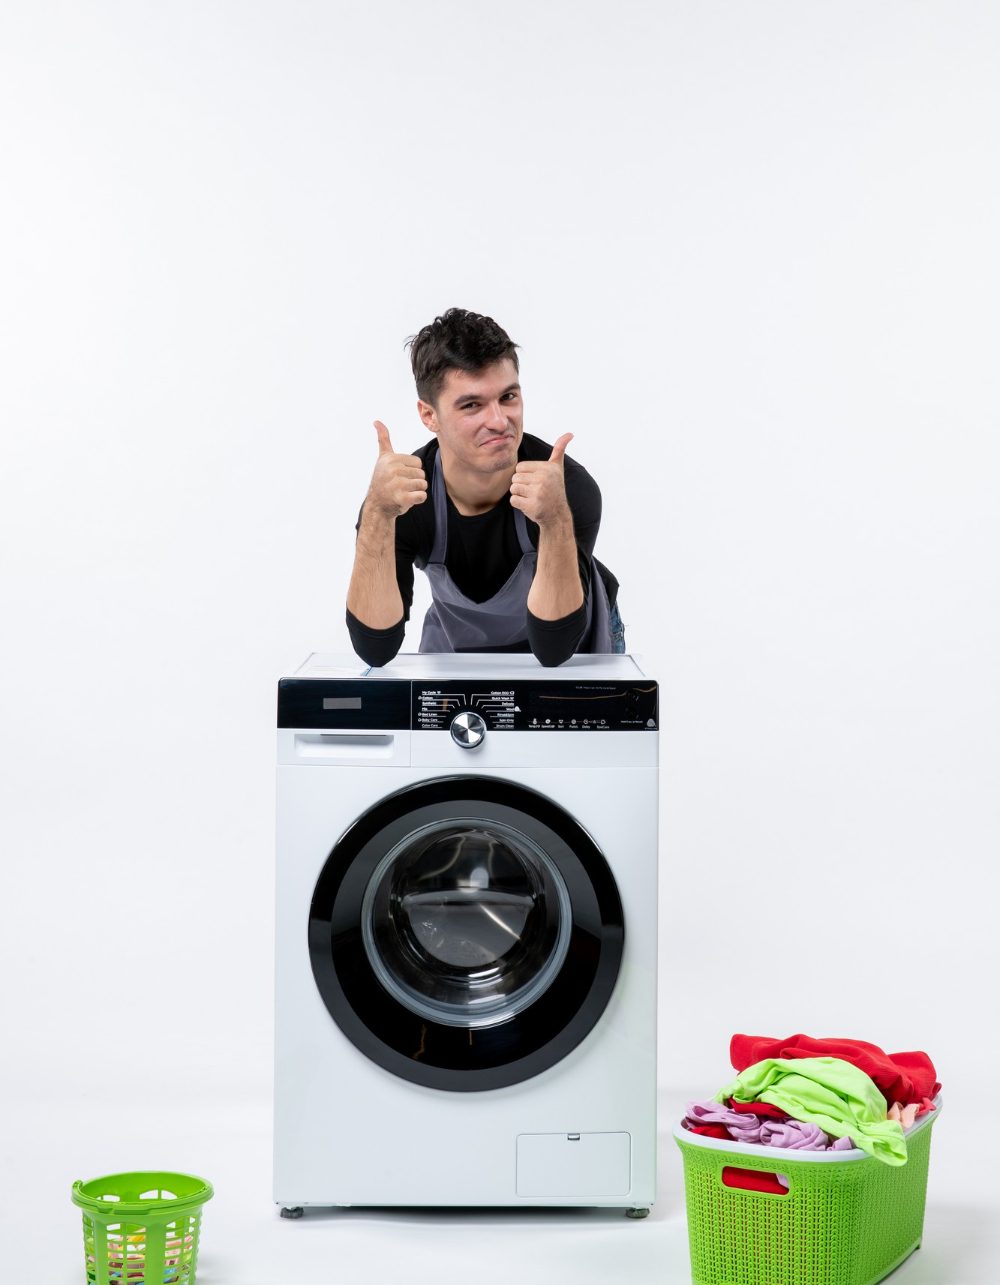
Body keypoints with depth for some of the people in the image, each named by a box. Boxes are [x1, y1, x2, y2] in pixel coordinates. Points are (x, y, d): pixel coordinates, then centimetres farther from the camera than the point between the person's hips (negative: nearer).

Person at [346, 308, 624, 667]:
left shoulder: (570, 487, -31)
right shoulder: (401, 497, -26)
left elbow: (553, 650, -35)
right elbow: (375, 650, -33)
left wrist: (555, 519, -49)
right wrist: (378, 514, -44)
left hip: (575, 641, 1)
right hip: (459, 642, 0)